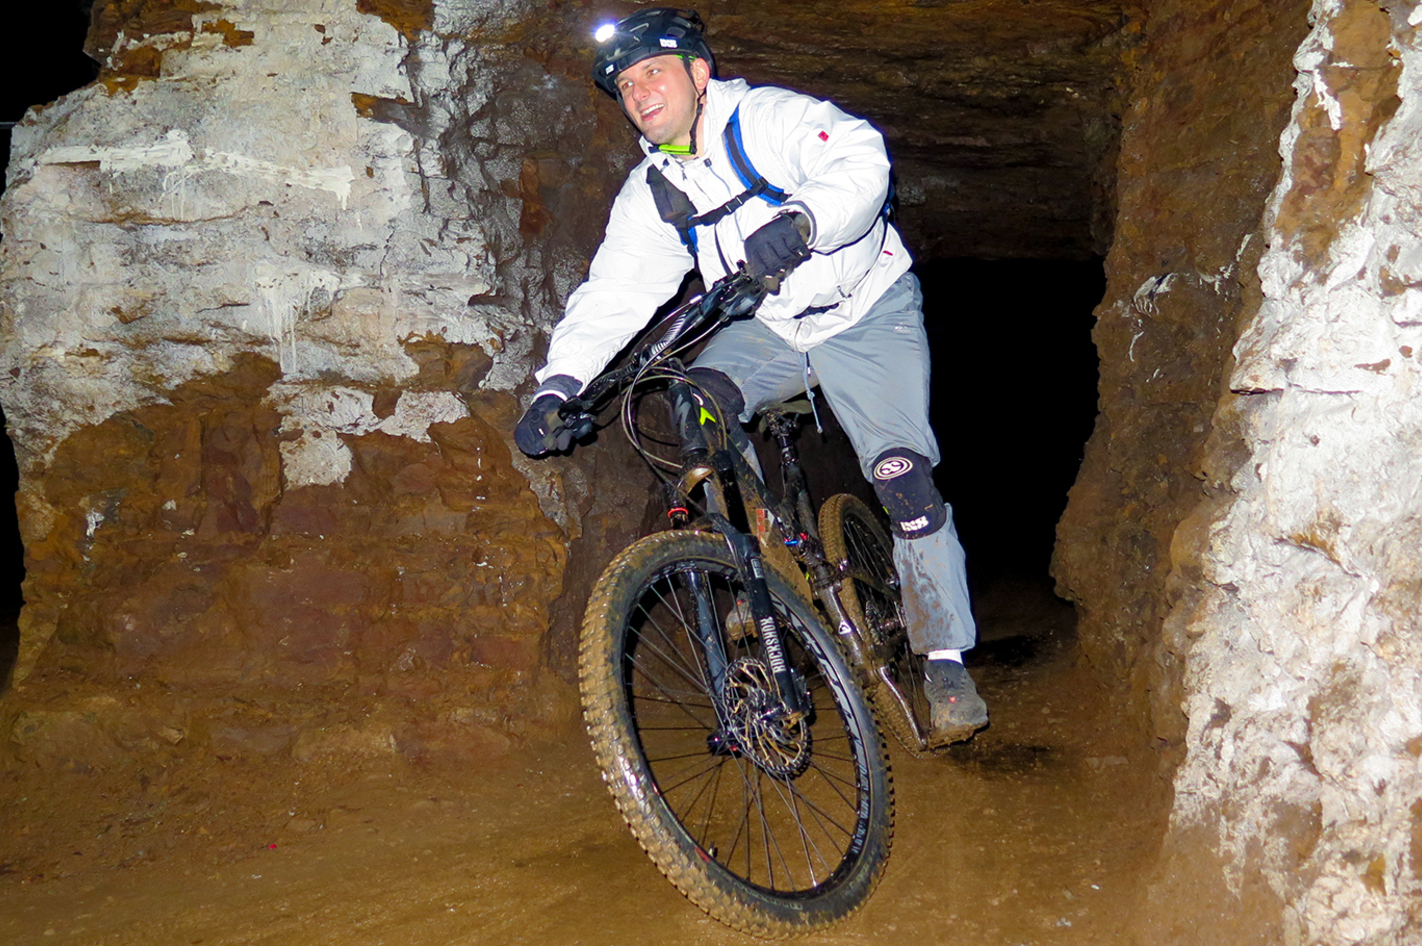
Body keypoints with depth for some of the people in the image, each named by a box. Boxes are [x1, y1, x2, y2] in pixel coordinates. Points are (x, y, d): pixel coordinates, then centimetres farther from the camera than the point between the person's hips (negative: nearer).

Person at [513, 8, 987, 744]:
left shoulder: (769, 118, -18)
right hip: (769, 329, 5)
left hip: (867, 312, -5)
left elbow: (860, 158, -34)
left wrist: (799, 221, -54)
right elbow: (611, 296, -8)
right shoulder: (651, 194, -3)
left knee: (901, 473, -18)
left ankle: (946, 661, -7)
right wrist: (556, 386, -21)